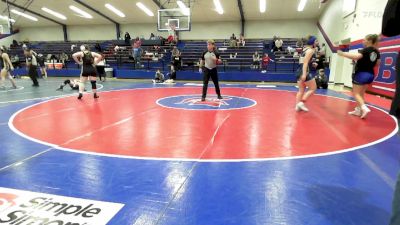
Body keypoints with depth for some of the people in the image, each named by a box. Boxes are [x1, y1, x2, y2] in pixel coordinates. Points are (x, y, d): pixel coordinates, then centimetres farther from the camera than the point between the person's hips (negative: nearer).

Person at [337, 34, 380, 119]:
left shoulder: (366, 50, -15)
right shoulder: (376, 52, 9)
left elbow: (357, 56, -33)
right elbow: (378, 63, 19)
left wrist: (342, 53, -30)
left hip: (361, 74, -8)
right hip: (370, 74, 8)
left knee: (356, 93, -2)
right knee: (361, 93, 16)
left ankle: (364, 108, -19)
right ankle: (358, 110, 20)